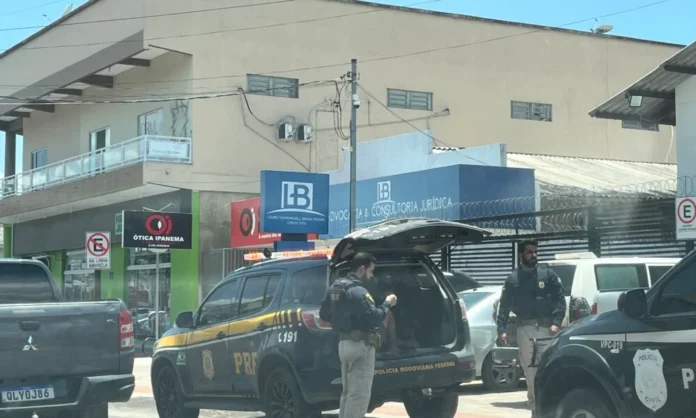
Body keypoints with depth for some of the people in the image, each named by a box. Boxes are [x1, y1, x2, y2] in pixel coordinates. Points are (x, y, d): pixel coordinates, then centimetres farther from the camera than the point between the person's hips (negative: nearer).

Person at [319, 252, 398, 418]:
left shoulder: (335, 287, 12)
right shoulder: (358, 291, -18)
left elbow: (324, 314, 18)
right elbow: (375, 317, -21)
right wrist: (387, 304, -6)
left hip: (344, 342, 10)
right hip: (361, 345, -10)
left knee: (348, 392, 17)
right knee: (359, 394, -6)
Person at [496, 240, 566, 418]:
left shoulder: (548, 275, 6)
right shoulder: (512, 279, 10)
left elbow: (560, 300, 2)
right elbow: (504, 306, 7)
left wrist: (556, 322, -10)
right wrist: (502, 329, -3)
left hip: (546, 327, -1)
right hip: (525, 328, 2)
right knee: (529, 368, 3)